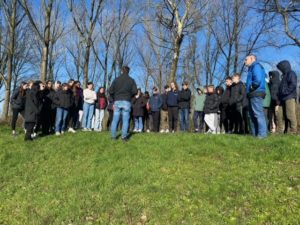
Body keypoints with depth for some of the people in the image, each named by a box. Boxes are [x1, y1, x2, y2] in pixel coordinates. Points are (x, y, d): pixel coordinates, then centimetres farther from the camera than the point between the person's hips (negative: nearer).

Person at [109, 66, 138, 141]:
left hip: (117, 101, 1)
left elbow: (111, 90, 2)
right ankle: (124, 136, -3)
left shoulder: (116, 79, 7)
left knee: (115, 119, 5)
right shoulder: (131, 80, 4)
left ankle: (113, 136, 6)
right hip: (126, 102, -1)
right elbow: (135, 91, -3)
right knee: (125, 120, 0)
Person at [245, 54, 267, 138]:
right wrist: (249, 89, 10)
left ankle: (262, 134, -10)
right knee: (252, 115, 11)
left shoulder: (256, 66, -6)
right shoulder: (252, 68, 25)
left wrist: (252, 88, -10)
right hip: (253, 95, 10)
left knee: (258, 114, -11)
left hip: (256, 94, -10)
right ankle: (255, 134, 15)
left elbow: (258, 79, -21)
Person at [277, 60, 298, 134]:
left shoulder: (291, 73, -3)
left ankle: (293, 131, -10)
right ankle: (287, 130, 9)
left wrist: (286, 92, -18)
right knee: (286, 115, 7)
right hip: (285, 98, 9)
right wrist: (280, 94, 16)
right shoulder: (285, 75, 25)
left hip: (290, 98, -9)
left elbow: (293, 84, -16)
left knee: (290, 115, -11)